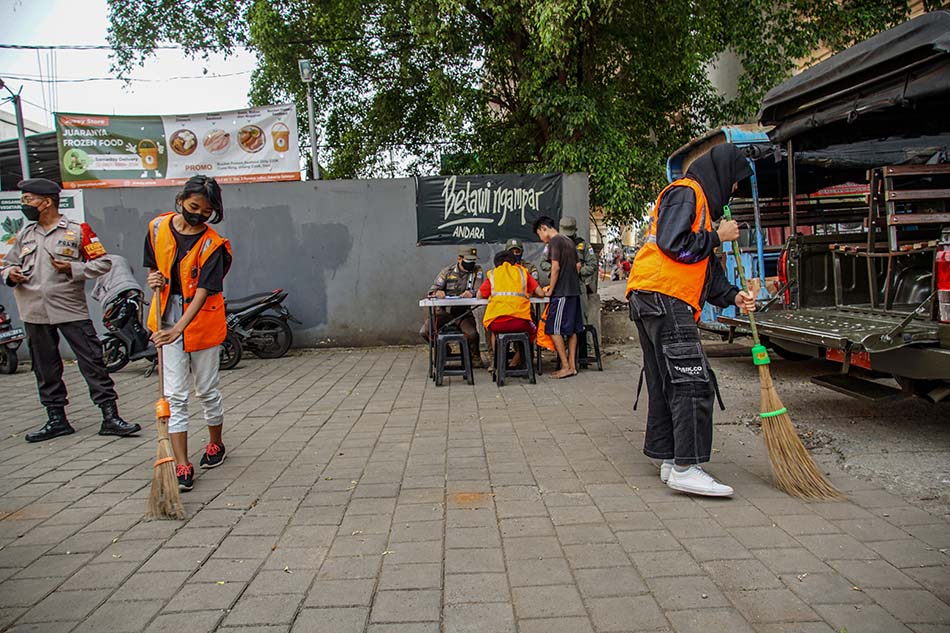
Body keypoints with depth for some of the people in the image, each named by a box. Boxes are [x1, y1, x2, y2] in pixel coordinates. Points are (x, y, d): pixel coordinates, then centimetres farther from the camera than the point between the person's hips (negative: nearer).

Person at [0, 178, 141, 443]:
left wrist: (73, 269, -15)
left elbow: (103, 262, -2)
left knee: (92, 362, -6)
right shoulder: (24, 234, 14)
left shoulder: (78, 230, -1)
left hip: (71, 309, -5)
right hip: (35, 312, 5)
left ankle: (110, 417, -2)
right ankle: (56, 420, 22)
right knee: (45, 369, 11)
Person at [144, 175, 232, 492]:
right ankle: (182, 466, 1)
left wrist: (178, 329, -31)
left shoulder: (213, 244, -12)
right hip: (166, 318, 3)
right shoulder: (158, 227, 1)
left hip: (201, 320, -3)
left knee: (206, 389, 10)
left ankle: (216, 443, 34)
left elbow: (203, 292, -20)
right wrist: (154, 278, -9)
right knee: (175, 395, -1)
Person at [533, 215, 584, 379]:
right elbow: (578, 265, 19)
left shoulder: (554, 241, -10)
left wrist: (550, 290, -10)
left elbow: (555, 267, -17)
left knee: (554, 329, -5)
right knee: (571, 329, 10)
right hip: (574, 291, 9)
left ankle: (566, 367, -4)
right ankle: (572, 366, 12)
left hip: (562, 292, -9)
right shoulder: (569, 241, 17)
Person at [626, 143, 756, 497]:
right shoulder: (686, 192, -2)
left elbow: (706, 268, 26)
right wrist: (717, 236, -3)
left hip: (653, 301, 11)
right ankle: (685, 467, -14)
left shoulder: (700, 201, 30)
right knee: (692, 381, -14)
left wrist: (732, 296, 11)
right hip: (663, 298, -11)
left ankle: (670, 460, 15)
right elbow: (673, 244, -17)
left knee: (667, 383, 10)